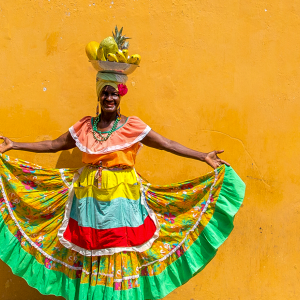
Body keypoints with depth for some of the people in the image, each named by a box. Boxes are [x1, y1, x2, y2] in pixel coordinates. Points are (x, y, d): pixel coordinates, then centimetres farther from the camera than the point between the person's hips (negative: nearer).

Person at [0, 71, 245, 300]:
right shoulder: (84, 126, 6)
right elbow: (53, 145, 12)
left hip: (122, 196, -2)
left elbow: (168, 144, -5)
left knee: (120, 251, 1)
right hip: (88, 195, 3)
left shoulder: (132, 126, -3)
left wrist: (204, 157, -12)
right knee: (88, 251, 7)